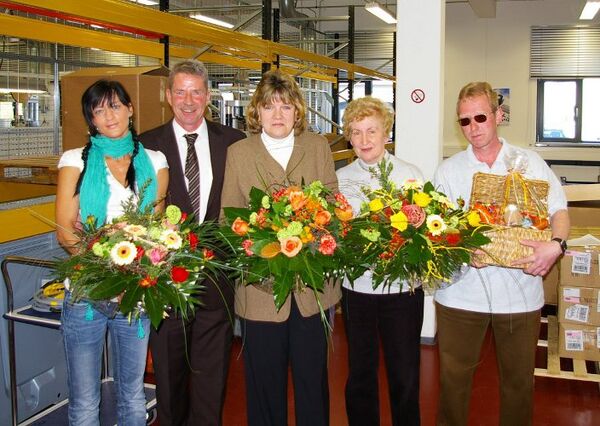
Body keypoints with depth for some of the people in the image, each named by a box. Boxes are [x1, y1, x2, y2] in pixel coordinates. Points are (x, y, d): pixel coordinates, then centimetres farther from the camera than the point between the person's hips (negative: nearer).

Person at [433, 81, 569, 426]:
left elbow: (559, 211, 4)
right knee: (454, 376, 9)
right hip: (462, 291, 0)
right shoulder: (448, 170, 5)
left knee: (519, 379, 12)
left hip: (520, 291, 0)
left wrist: (556, 245, -17)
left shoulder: (531, 162, 5)